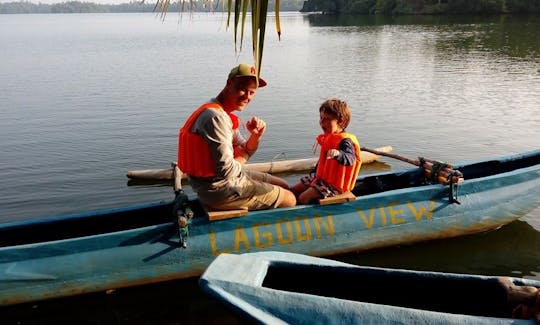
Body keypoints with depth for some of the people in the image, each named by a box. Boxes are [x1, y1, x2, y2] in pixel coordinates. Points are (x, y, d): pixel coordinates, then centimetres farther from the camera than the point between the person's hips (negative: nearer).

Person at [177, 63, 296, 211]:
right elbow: (226, 170, -28)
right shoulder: (216, 117, -24)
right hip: (220, 191, -10)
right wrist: (241, 159, -6)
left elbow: (245, 151, 15)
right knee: (289, 199, -2)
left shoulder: (225, 114, 10)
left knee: (283, 186, 21)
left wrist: (256, 136, -6)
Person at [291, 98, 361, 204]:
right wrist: (314, 172, 28)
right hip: (321, 177, 10)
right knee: (293, 191, 6)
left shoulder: (345, 141, -22)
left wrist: (338, 154, -60)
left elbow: (350, 159, -40)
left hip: (334, 184, -9)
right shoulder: (327, 138, 7)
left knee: (303, 198, -21)